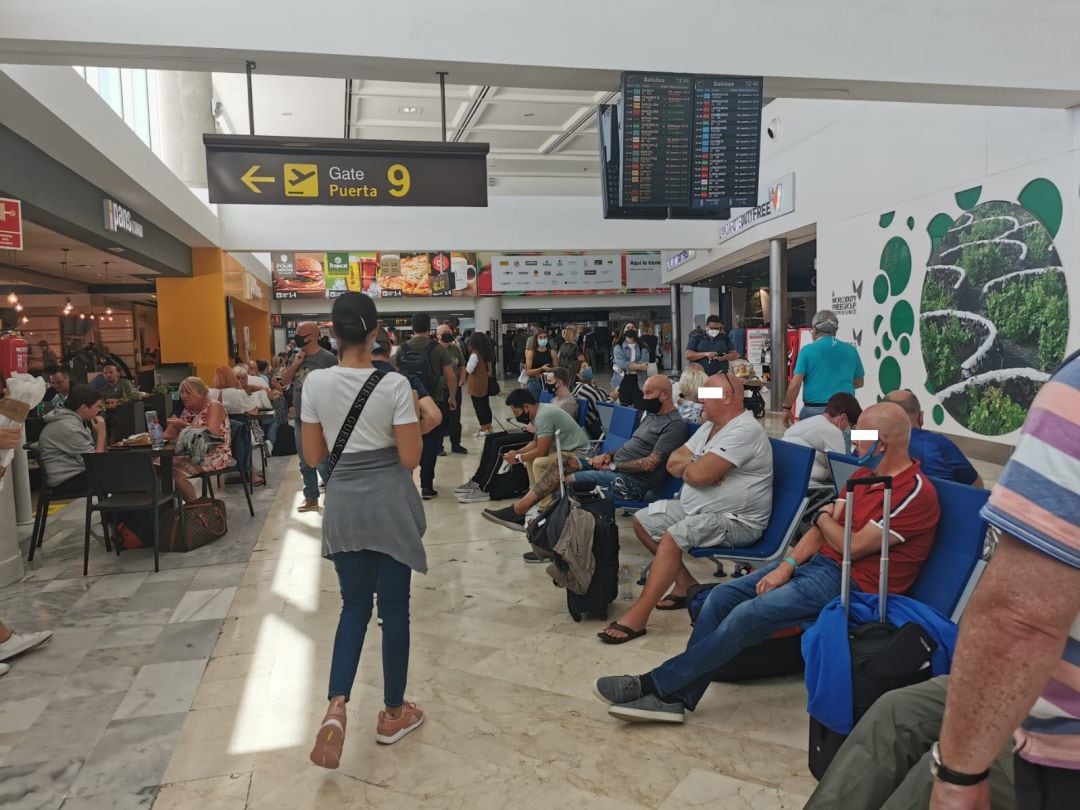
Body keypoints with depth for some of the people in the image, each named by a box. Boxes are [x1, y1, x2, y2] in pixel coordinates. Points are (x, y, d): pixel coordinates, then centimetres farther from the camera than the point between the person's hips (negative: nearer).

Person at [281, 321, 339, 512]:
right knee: (305, 463, 15)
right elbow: (284, 381, 10)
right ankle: (311, 498, 28)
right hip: (300, 418, 7)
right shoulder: (297, 356, 7)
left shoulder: (327, 358, -12)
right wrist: (295, 365, -7)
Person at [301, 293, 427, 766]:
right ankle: (393, 714, 26)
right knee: (394, 608, 11)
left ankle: (336, 707, 2)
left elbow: (313, 457, 1)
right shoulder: (394, 384, -14)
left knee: (355, 605, 18)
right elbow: (410, 458, -12)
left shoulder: (315, 383, -5)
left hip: (343, 505, 3)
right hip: (390, 504, -2)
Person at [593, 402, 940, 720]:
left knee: (750, 613, -22)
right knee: (722, 596, -6)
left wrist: (825, 517, 2)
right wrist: (787, 565, -2)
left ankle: (657, 684, -11)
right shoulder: (865, 474, 13)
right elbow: (825, 527, 11)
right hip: (819, 562, 9)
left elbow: (853, 546, -18)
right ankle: (677, 696, -5)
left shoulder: (916, 493, -16)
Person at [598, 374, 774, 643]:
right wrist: (694, 466, -12)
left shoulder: (744, 431, -21)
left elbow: (698, 475, -28)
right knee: (643, 520, 7)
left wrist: (687, 465, -5)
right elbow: (673, 462, 9)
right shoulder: (710, 426, 11)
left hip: (736, 520, -10)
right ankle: (686, 583, 12)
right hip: (696, 507, 10)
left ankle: (637, 616, -25)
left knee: (672, 537, -30)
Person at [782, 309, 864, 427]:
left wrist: (787, 408, 2)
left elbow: (795, 384, -8)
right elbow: (859, 382, 18)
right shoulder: (851, 350, 7)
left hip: (813, 410, -3)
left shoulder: (807, 351, -3)